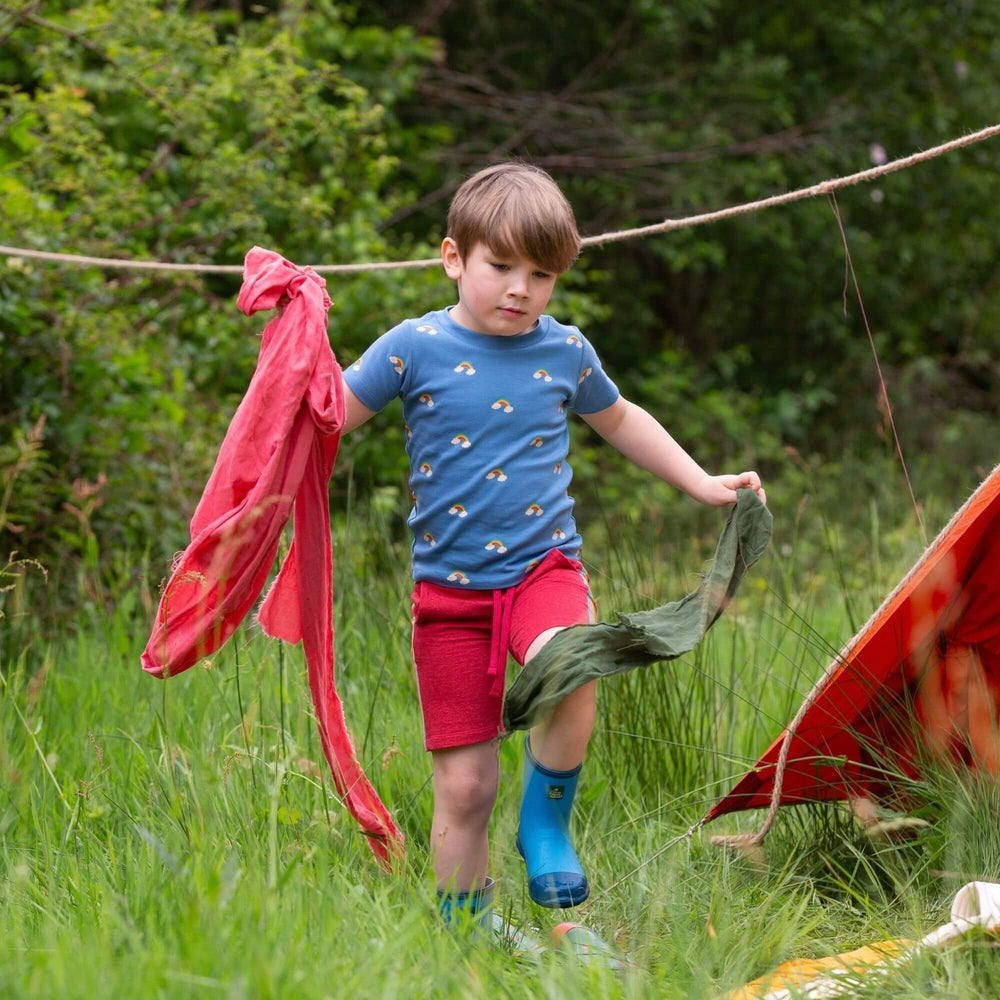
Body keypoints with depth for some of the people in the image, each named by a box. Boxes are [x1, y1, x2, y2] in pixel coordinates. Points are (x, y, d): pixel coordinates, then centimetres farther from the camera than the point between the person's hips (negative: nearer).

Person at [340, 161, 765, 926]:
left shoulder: (565, 351, 6)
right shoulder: (415, 348, -3)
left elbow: (619, 419, 26)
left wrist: (702, 484, 26)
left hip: (544, 567, 1)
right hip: (450, 588, -1)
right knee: (463, 784, -2)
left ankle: (547, 819, -8)